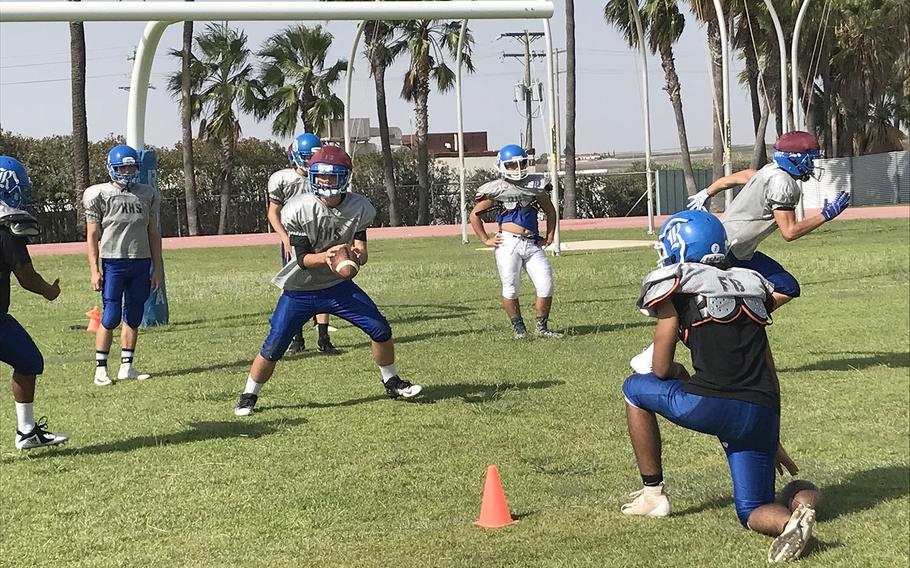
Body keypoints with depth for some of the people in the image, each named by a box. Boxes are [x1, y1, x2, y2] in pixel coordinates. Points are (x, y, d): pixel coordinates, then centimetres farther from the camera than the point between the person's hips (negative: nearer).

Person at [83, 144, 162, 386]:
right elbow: (92, 236, -1)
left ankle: (126, 367, 15)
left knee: (134, 317, 7)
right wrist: (94, 270, -8)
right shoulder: (100, 195, -1)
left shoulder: (148, 195, 11)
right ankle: (101, 368, 2)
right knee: (111, 316, -6)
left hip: (141, 262, 4)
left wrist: (157, 268, 11)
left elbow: (153, 234, 15)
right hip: (113, 261, -4)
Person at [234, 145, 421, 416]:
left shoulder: (359, 208, -10)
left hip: (338, 285, 3)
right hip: (299, 290, -3)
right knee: (273, 348, -8)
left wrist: (355, 255, -36)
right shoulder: (298, 209, -20)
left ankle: (392, 383, 22)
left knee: (380, 329, -2)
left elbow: (361, 252, -12)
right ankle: (248, 397, 14)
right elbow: (303, 259, -20)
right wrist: (325, 256, -41)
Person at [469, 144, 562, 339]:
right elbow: (475, 215, 9)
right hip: (508, 244, -3)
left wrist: (549, 237, 13)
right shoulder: (497, 190, 0)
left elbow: (550, 211, 22)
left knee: (546, 286, -3)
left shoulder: (535, 185, 9)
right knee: (510, 289, -2)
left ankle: (542, 328, 11)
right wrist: (486, 239, 3)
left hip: (533, 244, 3)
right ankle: (518, 328, 14)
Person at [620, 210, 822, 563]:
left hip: (714, 406, -5)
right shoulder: (751, 286, 22)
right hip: (762, 414, 5)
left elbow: (661, 369, 8)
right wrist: (773, 440, 31)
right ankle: (800, 501, -18)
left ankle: (653, 494, 26)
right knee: (753, 514, 16)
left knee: (635, 389, 24)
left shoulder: (677, 287, 5)